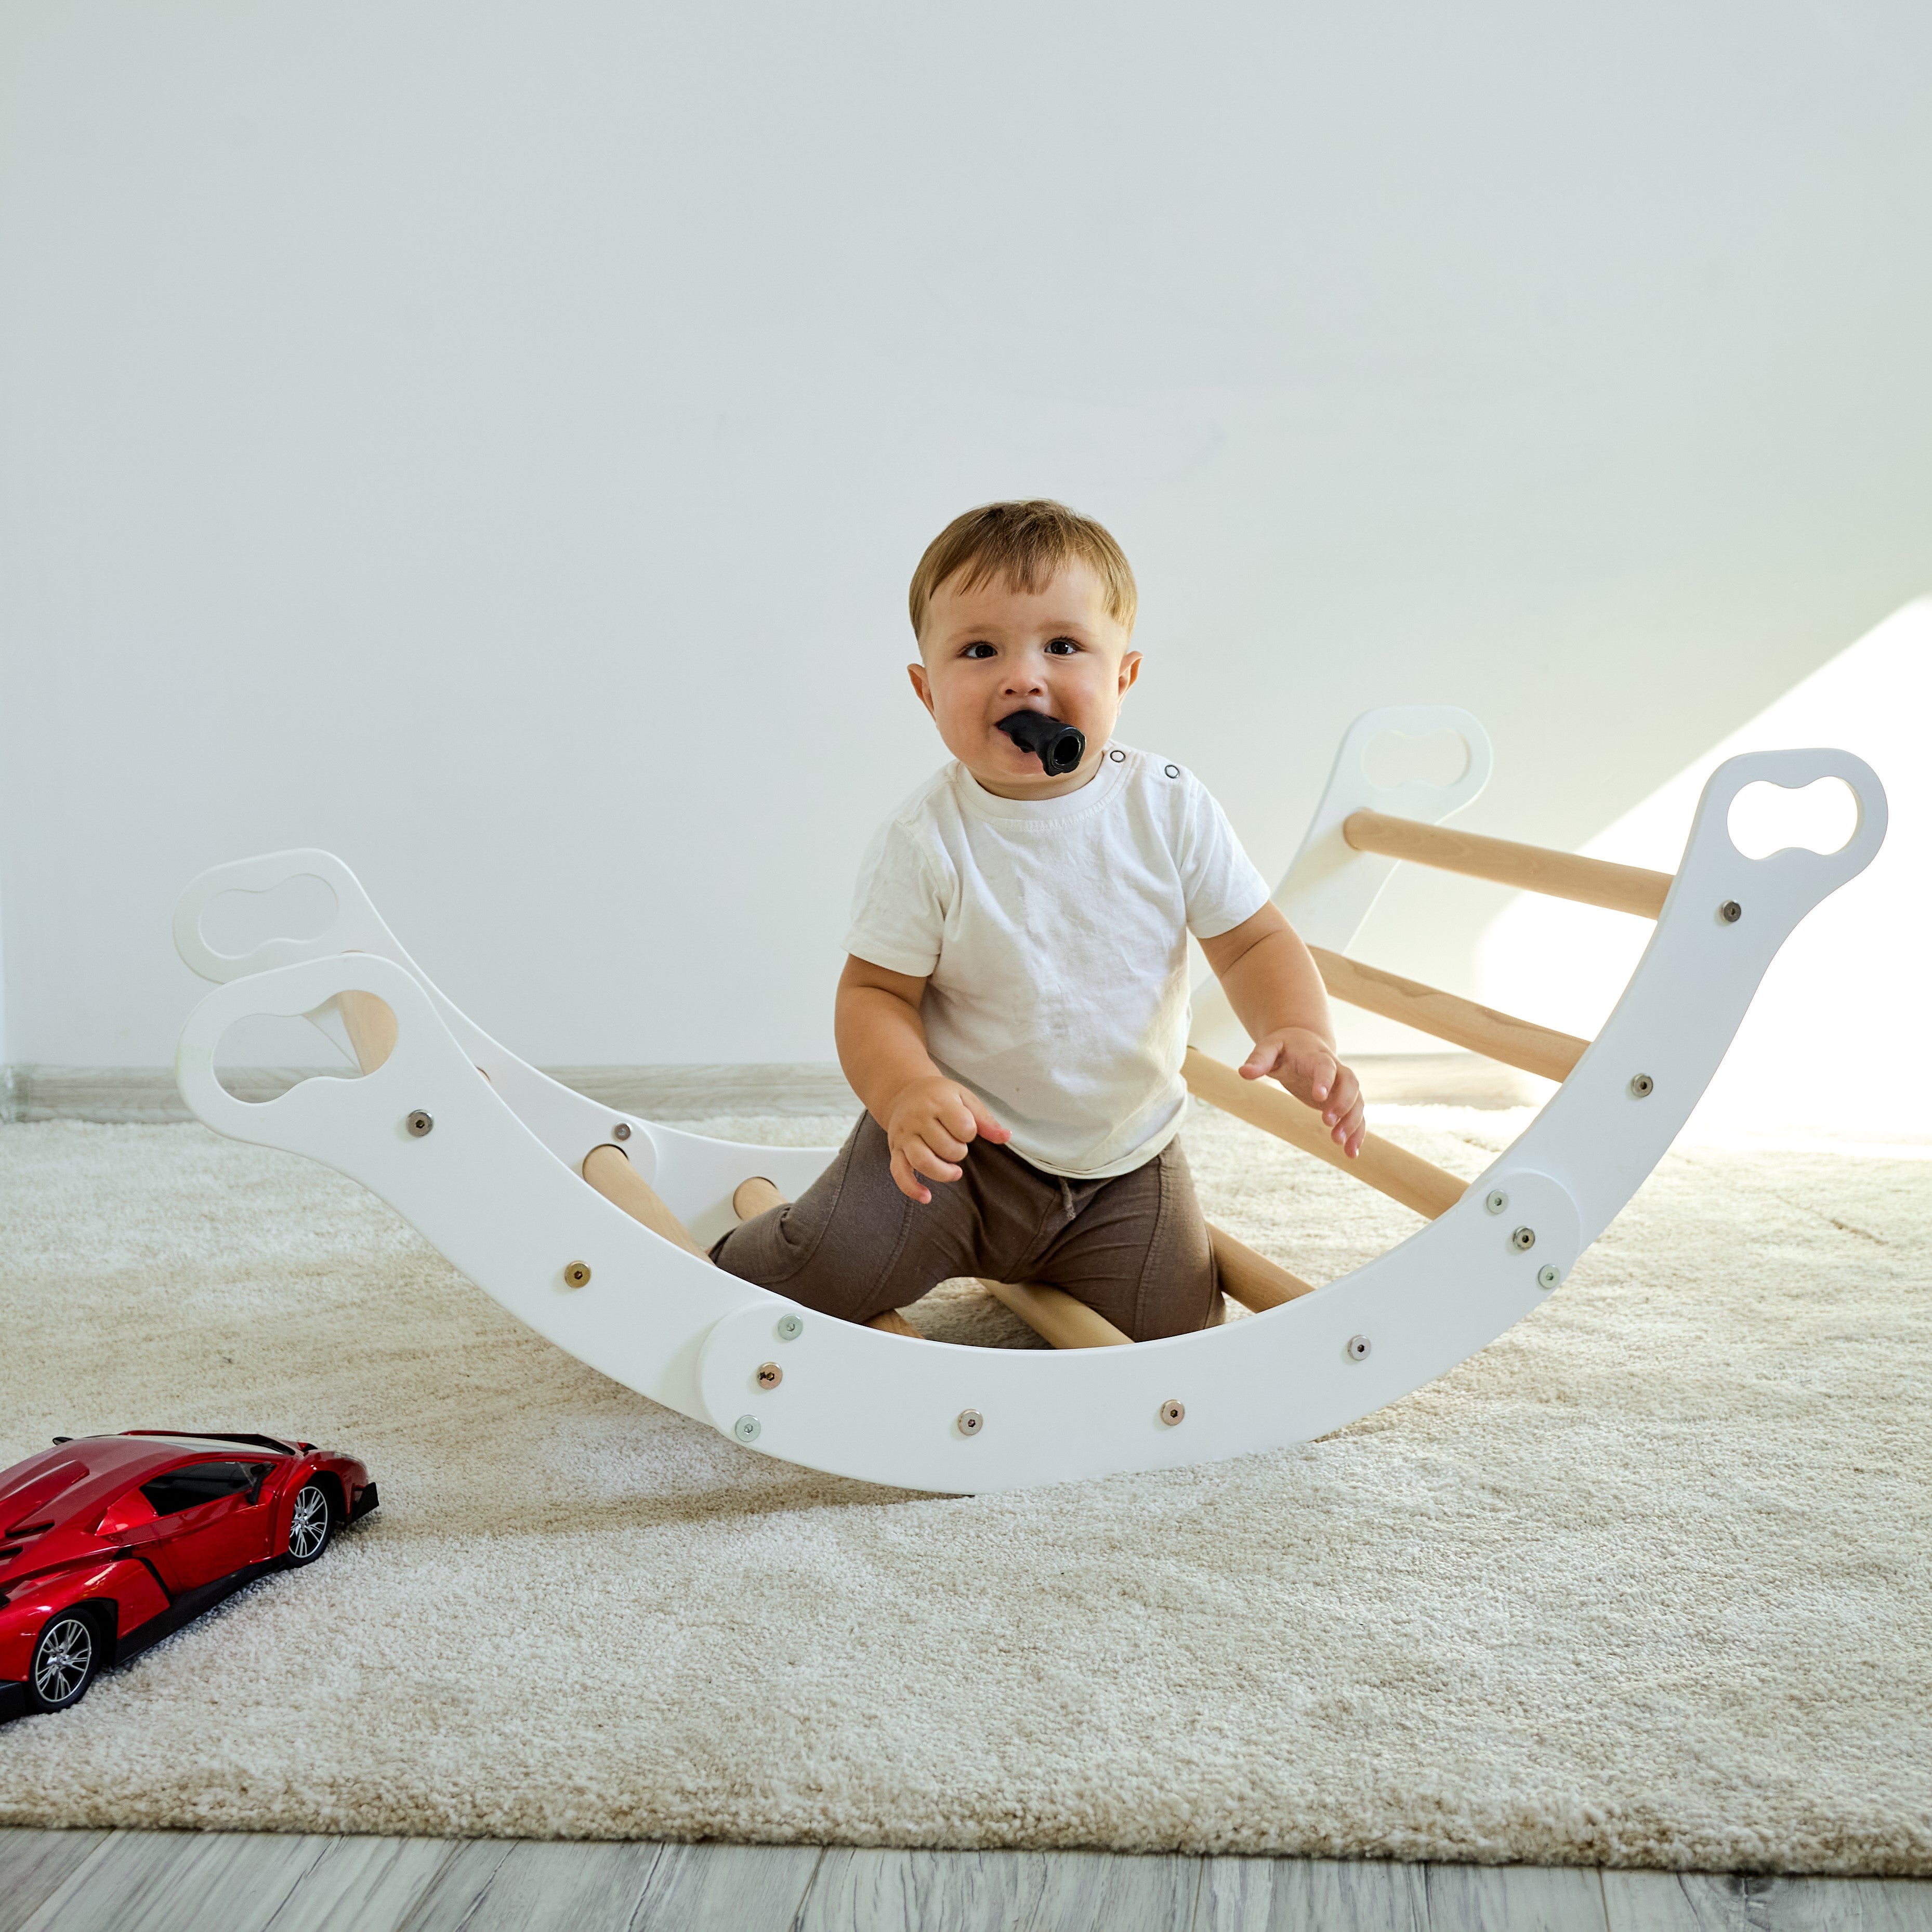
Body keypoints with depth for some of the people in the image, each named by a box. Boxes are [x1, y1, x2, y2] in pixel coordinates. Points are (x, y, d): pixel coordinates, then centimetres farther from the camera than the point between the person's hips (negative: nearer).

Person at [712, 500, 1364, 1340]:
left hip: (1126, 1157, 3)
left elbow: (1254, 940, -4)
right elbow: (875, 990, -12)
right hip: (964, 1141, -2)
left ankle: (1041, 1263, 27)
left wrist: (1300, 1033, -25)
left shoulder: (1170, 807, -11)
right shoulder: (925, 842, -17)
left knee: (1170, 1329, -5)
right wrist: (907, 1090, -33)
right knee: (833, 1267, -19)